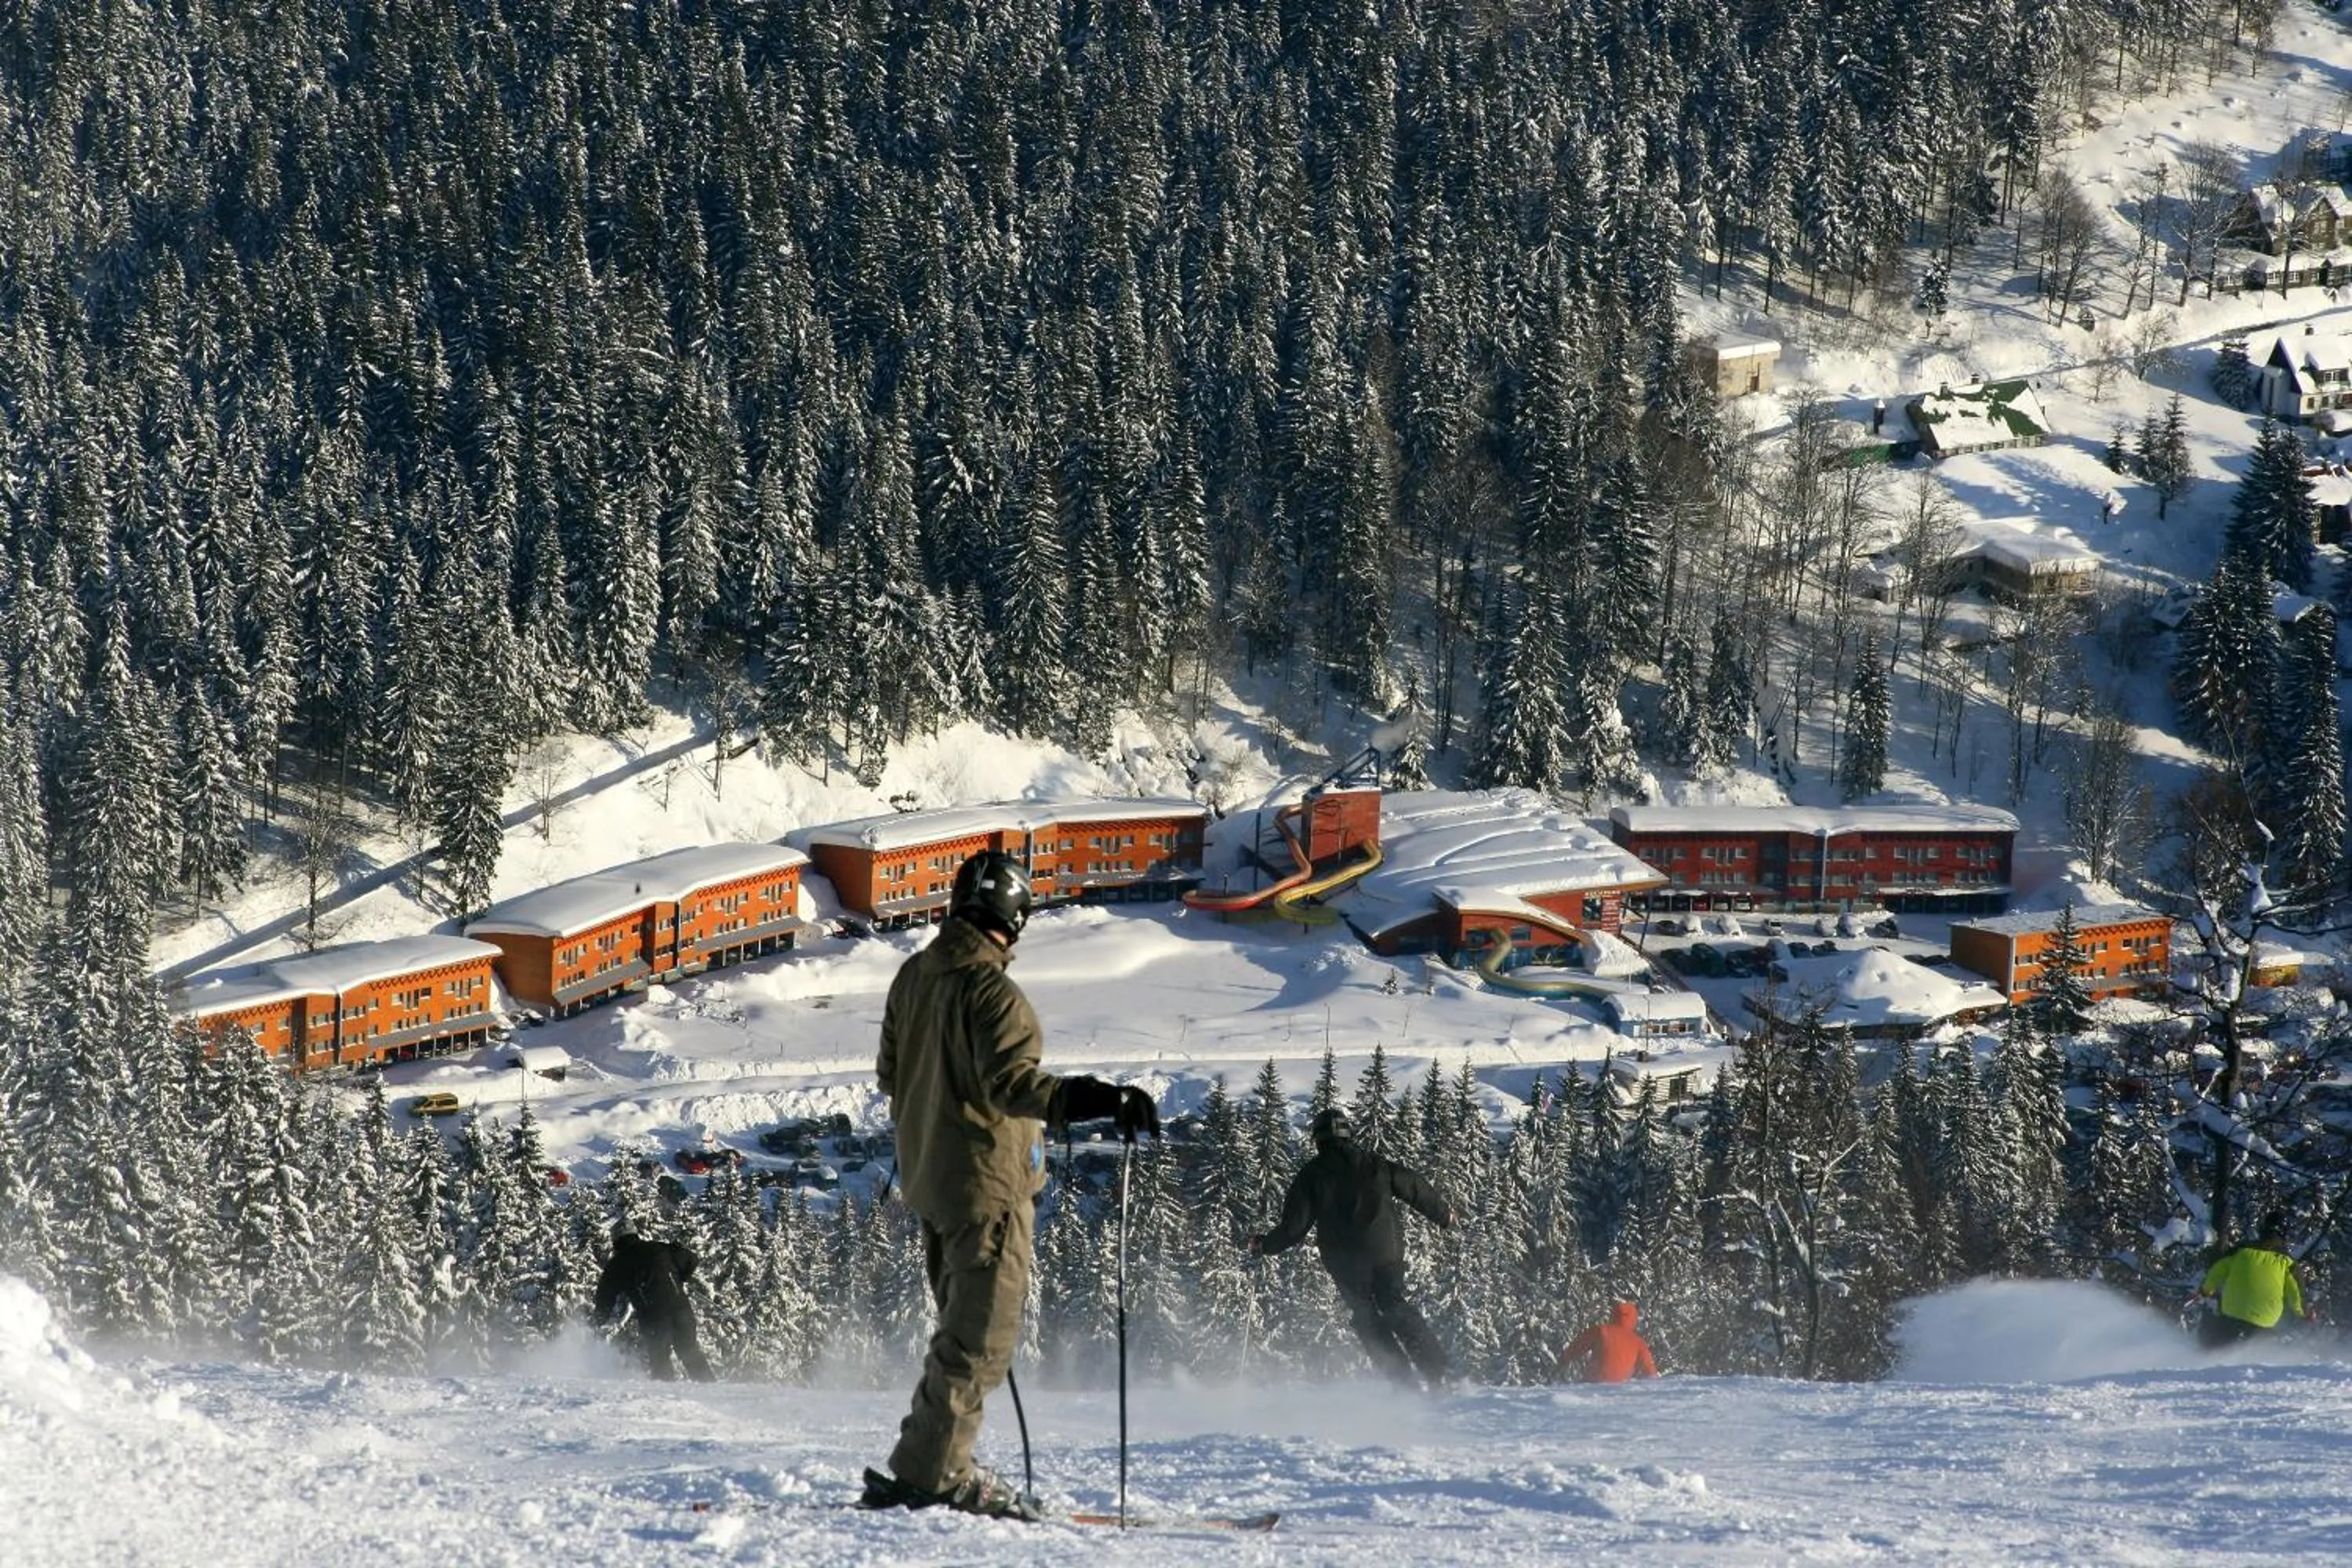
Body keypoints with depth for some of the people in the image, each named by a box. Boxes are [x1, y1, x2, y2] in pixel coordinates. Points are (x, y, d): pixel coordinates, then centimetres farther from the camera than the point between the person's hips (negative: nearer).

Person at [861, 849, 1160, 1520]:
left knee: (965, 1330, 18)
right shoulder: (990, 989, -19)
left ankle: (936, 1469, 18)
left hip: (928, 1178, 9)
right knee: (982, 1336, -6)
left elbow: (892, 1072, 20)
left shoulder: (914, 975, 9)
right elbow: (1012, 1081, -31)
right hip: (986, 1181, -9)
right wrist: (1095, 1099, -40)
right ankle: (929, 1473, -8)